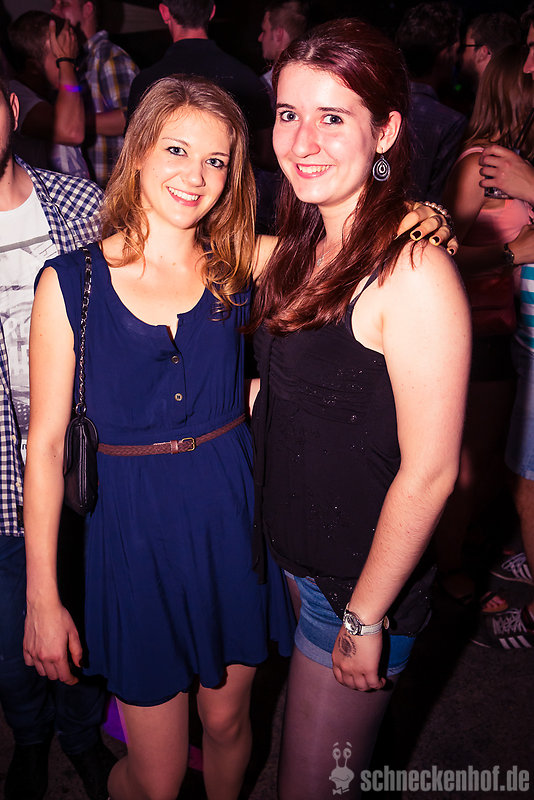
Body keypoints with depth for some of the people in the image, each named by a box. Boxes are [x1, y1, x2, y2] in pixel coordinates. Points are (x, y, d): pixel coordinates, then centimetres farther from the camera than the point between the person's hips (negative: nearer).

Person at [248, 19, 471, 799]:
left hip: (361, 579, -7)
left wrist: (365, 616, -15)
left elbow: (429, 472, -22)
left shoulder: (414, 274, -25)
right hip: (284, 553, 7)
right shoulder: (292, 251, 0)